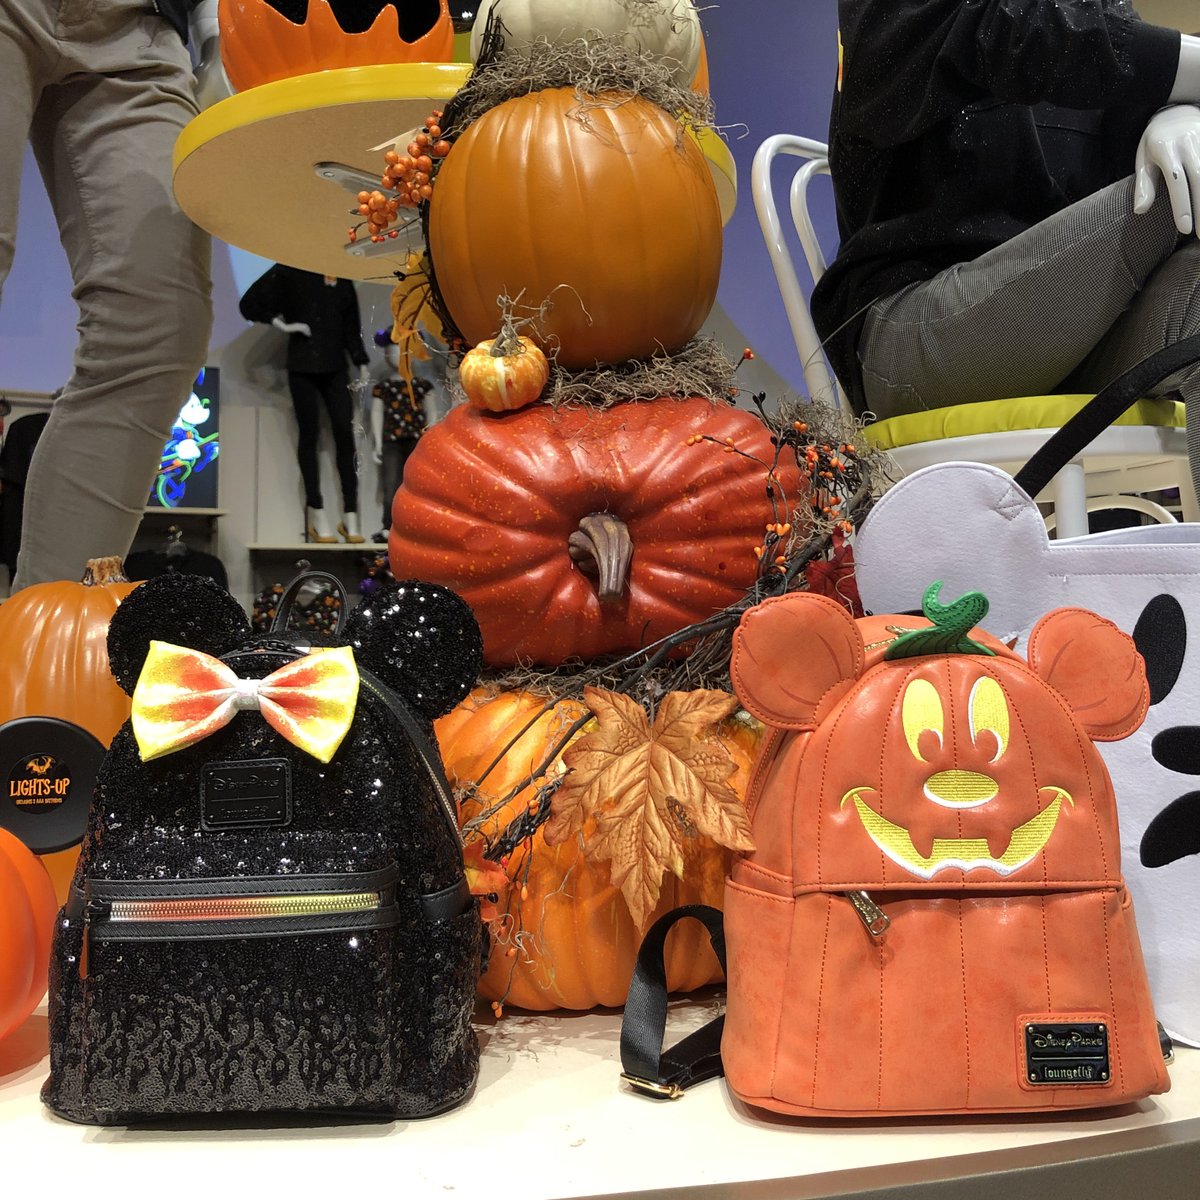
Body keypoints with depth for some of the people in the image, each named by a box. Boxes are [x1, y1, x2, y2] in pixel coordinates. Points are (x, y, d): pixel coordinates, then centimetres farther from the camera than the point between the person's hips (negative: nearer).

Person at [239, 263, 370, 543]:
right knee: (309, 435, 1)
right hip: (302, 365, -2)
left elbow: (351, 321, 12)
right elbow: (249, 304, 1)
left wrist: (361, 363, 7)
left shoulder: (340, 274, 10)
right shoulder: (288, 271, 1)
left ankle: (350, 514, -3)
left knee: (345, 434, -6)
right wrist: (281, 323, -9)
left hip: (335, 366, 3)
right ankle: (316, 513, 5)